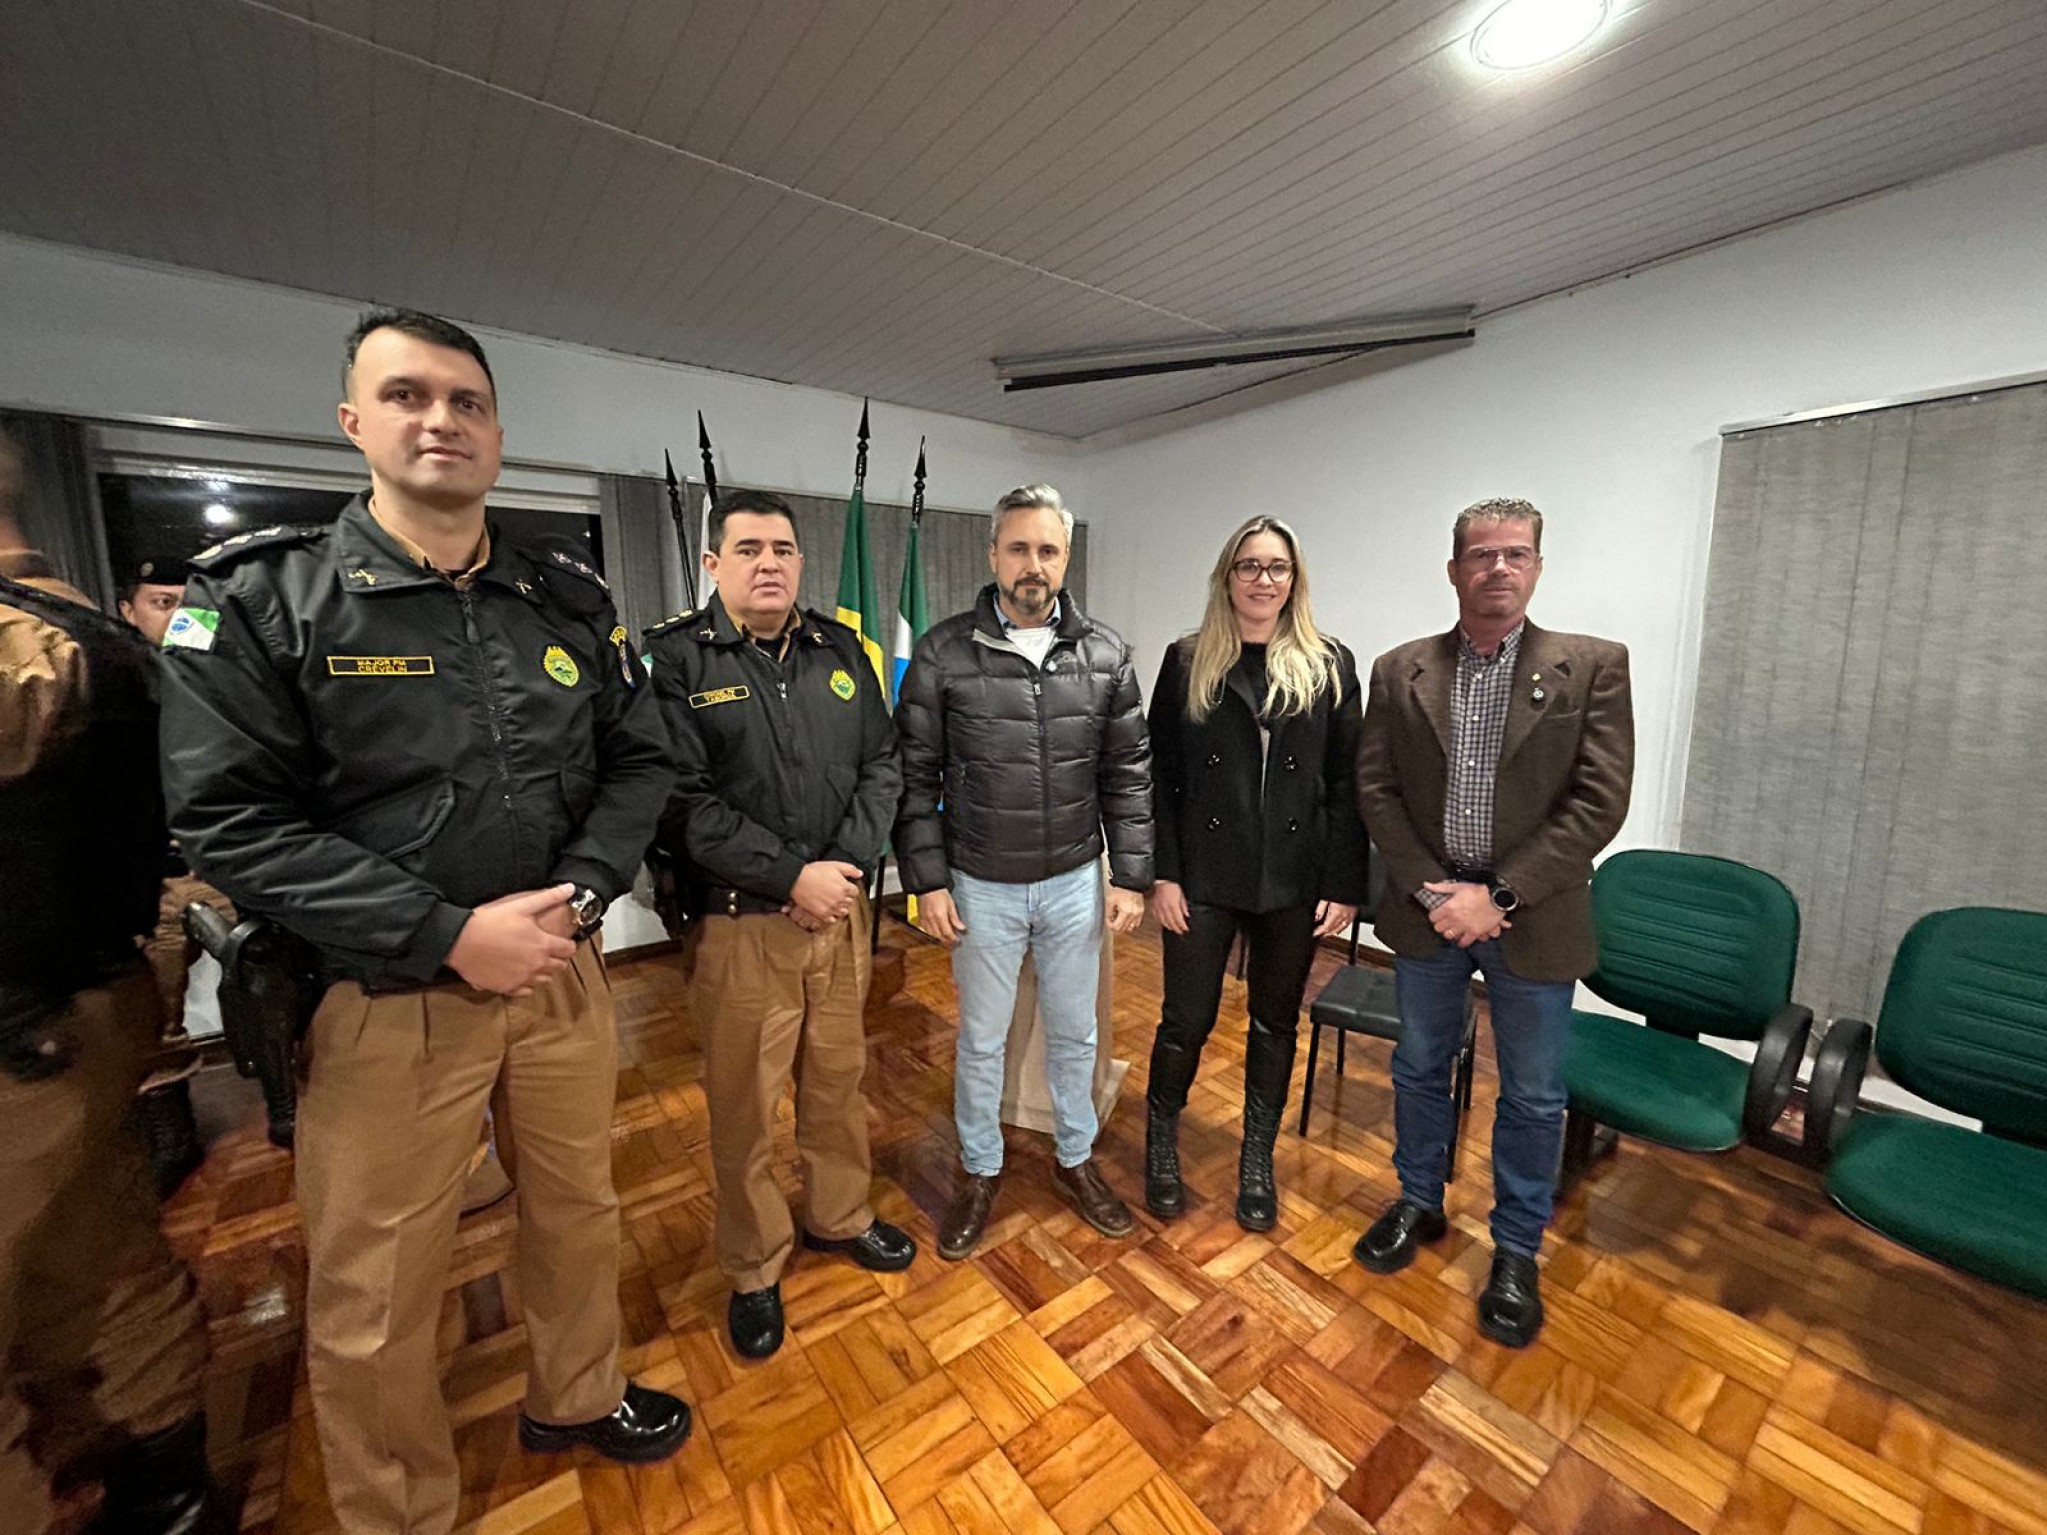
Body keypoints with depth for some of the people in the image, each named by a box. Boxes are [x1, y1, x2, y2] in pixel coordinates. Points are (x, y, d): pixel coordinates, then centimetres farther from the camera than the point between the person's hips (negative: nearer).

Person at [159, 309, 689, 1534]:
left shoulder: (571, 595, 3)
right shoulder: (260, 599, -6)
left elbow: (643, 762, 3)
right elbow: (232, 824, -12)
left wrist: (575, 894, -12)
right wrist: (449, 935, -19)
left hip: (564, 972, 4)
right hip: (384, 996, -3)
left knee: (580, 1213, 22)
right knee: (375, 1297, 12)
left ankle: (577, 1399, 51)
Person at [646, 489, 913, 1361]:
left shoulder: (841, 651, 6)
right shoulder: (674, 659, -7)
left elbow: (882, 767, 4)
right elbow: (681, 801, -15)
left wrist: (846, 865, -9)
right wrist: (792, 876, -18)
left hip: (841, 911, 4)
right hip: (741, 923, -4)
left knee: (839, 1077, 20)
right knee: (744, 1104, 11)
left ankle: (839, 1217, 45)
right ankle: (752, 1270, 36)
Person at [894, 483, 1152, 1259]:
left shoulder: (1105, 654, -3)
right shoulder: (942, 651, -9)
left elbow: (1129, 774, 1)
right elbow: (915, 775, -5)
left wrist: (1131, 876, -2)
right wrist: (928, 880, -7)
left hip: (1076, 883, 2)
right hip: (981, 886, -1)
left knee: (1075, 1033, 19)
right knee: (981, 1039, 16)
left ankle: (1076, 1161, 44)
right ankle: (980, 1172, 41)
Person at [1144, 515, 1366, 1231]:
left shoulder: (1330, 665, 2)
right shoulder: (1187, 661, 1)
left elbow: (1346, 783, 1)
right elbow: (1159, 776, -1)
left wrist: (1345, 885, -3)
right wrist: (1162, 873, -7)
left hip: (1295, 877, 2)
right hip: (1205, 874, -1)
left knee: (1276, 1021, 15)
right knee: (1187, 1019, 6)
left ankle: (1257, 1162, 36)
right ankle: (1161, 1149, 33)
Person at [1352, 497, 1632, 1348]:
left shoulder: (1593, 666, -4)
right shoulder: (1399, 670, 1)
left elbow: (1599, 800, -10)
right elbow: (1376, 790, -2)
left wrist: (1499, 895, -16)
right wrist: (1429, 890, -11)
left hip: (1533, 916, -1)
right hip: (1426, 908, 2)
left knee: (1532, 1094, 13)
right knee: (1419, 1068, 18)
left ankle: (1516, 1250, 35)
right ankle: (1418, 1203, 40)